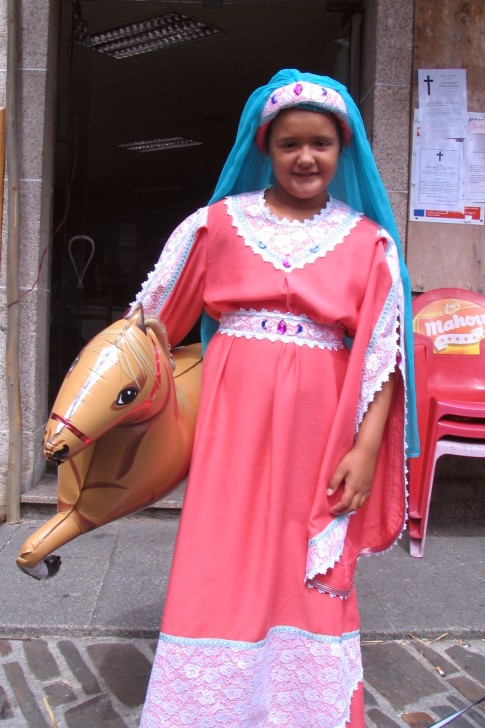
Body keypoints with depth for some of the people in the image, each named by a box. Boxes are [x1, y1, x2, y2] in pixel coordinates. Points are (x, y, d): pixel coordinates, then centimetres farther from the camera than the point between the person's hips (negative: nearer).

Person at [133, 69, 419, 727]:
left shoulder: (368, 241, 5)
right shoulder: (219, 223, 5)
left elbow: (382, 353, 1)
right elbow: (150, 318, 10)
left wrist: (366, 447, -6)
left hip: (319, 423, 1)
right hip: (235, 416, 0)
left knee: (311, 575, 9)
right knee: (223, 562, 4)